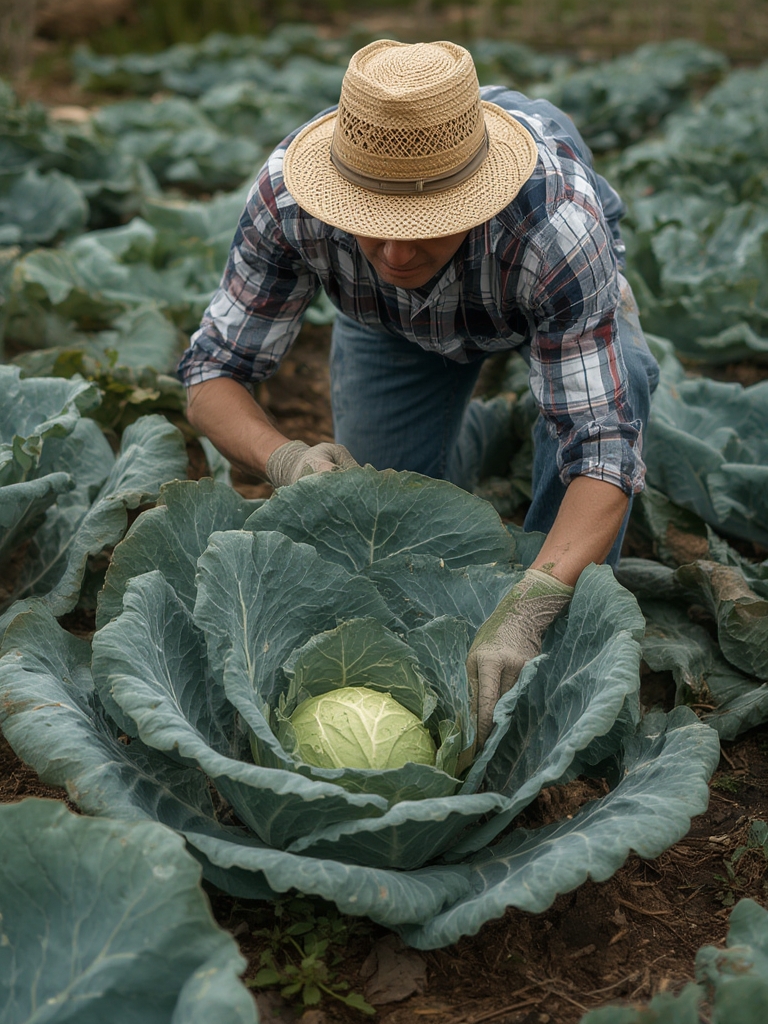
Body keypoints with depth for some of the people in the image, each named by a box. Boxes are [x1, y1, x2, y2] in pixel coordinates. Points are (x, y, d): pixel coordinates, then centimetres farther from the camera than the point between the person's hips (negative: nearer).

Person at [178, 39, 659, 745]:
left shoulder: (560, 223, -46)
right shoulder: (288, 198, -39)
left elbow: (604, 452, -49)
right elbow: (213, 373, -30)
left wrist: (523, 617, -64)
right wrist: (283, 456, -52)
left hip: (545, 293, -1)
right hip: (389, 320, 2)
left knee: (618, 375, -34)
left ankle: (563, 637, -14)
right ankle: (449, 442, 34)